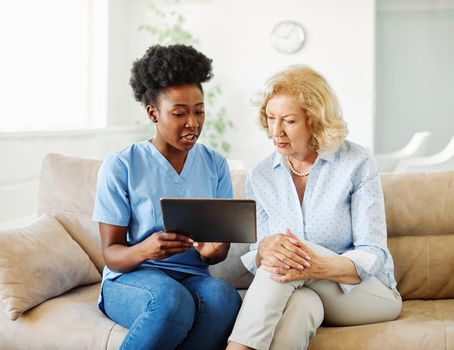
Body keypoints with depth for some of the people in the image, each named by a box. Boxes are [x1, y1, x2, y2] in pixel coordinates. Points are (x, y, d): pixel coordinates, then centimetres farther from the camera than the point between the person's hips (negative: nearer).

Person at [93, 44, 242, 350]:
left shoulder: (215, 165, 8)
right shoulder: (120, 167, -4)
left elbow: (221, 250, 8)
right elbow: (111, 253, -4)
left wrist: (211, 250, -18)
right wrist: (144, 250, -28)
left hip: (192, 278, 3)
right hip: (129, 280, -3)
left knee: (223, 296, -33)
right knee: (172, 300, -38)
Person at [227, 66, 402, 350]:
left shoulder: (358, 164, -7)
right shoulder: (260, 177, 5)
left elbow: (373, 254, -12)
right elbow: (254, 260, 3)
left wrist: (318, 266, -33)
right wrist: (264, 250, -25)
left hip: (371, 293, -2)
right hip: (301, 293, 2)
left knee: (289, 259, -33)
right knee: (299, 304, -38)